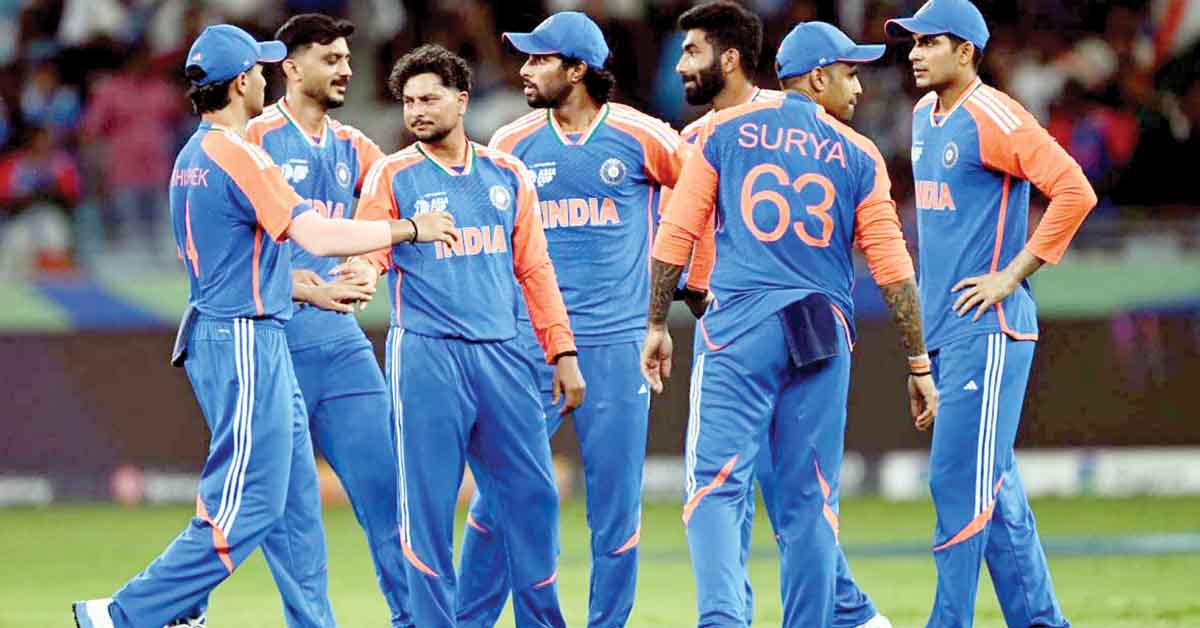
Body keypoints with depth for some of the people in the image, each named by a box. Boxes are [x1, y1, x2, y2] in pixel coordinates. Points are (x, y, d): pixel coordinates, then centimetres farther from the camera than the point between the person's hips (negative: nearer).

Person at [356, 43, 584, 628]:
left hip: (502, 354, 3)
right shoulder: (392, 176, 2)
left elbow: (533, 269, 14)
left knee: (532, 494, 3)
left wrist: (563, 352, 9)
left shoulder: (507, 173, 12)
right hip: (425, 355, -3)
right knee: (428, 499, -3)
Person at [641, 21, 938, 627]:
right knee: (810, 501, 7)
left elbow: (676, 235, 2)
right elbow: (893, 269, 3)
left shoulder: (725, 132, 6)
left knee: (716, 483, -7)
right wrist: (918, 363, 8)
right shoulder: (859, 156, 7)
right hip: (824, 341, 1)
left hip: (739, 332, -1)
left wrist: (657, 326, 10)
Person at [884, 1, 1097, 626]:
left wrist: (1012, 275, -19)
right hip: (944, 327, 9)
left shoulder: (994, 117, -13)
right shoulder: (925, 118, 14)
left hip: (988, 326, -9)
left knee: (958, 478, -11)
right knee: (993, 484, 11)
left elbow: (1075, 190, -21)